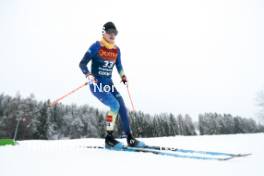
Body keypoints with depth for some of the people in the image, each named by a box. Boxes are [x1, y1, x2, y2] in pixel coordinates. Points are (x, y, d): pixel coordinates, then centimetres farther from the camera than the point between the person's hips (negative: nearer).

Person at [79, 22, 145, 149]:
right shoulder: (96, 47, -8)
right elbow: (82, 64, -8)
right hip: (96, 85, -6)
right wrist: (89, 76, -25)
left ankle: (130, 139, 7)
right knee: (114, 105, -23)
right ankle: (109, 138, -7)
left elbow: (119, 66, 23)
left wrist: (123, 76, 7)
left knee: (123, 108, -4)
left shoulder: (116, 50, 9)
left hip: (109, 84, 6)